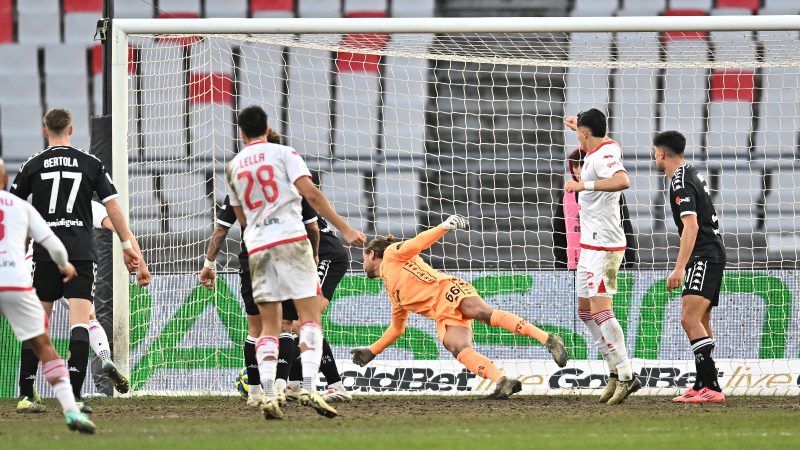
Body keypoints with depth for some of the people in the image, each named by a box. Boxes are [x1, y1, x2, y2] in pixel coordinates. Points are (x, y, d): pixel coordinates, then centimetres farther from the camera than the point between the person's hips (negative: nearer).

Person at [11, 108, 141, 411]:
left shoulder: (33, 166, 4)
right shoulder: (91, 164, 5)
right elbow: (112, 206, 3)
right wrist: (127, 244, 8)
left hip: (45, 252, 1)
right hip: (81, 251, -1)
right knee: (80, 322, -6)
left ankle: (26, 394, 8)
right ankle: (74, 393, -17)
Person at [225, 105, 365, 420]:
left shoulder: (233, 167, 16)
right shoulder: (282, 153, 3)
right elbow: (310, 193, -9)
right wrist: (344, 229, -10)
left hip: (256, 247, 4)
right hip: (290, 240, -4)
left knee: (269, 326, 7)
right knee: (310, 317, -4)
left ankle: (267, 394, -8)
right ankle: (308, 387, -20)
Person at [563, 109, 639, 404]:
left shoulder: (603, 156, -16)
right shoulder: (605, 148, 14)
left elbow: (622, 180, -37)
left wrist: (584, 184, -36)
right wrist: (579, 126, 51)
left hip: (603, 246, -11)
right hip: (590, 245, 11)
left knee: (599, 310, -16)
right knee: (586, 311, 13)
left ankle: (626, 376, -20)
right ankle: (616, 372, 16)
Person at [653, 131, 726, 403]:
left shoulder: (681, 183, -15)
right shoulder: (692, 174, 17)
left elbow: (691, 226, -24)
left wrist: (680, 268, -29)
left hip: (704, 257, -11)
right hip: (712, 255, 11)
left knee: (690, 319, -20)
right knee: (701, 322, 16)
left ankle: (711, 387, -29)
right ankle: (702, 386, 22)